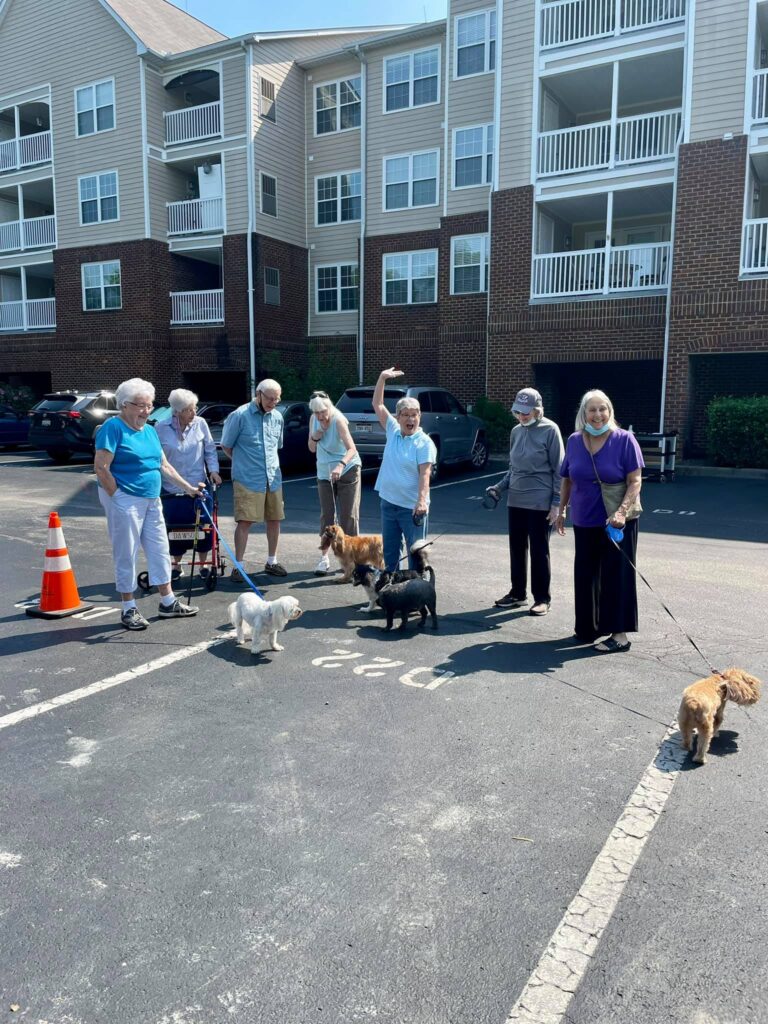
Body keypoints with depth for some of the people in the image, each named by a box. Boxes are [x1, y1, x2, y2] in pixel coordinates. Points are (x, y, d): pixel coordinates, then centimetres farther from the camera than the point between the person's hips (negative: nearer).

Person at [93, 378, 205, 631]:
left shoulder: (150, 430, 13)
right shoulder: (113, 427, -11)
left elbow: (164, 465, 17)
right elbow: (101, 468, -17)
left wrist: (189, 488, 13)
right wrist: (118, 496, -14)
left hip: (151, 500, 8)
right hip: (125, 500, -8)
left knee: (159, 550, 12)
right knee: (126, 554, 1)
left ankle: (168, 603, 22)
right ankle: (129, 609, 13)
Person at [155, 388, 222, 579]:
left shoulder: (200, 424, -3)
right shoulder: (161, 429, -5)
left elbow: (210, 449, 5)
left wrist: (213, 470, -7)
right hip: (171, 489, -1)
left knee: (202, 526, 5)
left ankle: (203, 563, 21)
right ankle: (176, 564, 24)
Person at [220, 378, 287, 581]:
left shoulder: (277, 417, 9)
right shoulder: (240, 416, -8)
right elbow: (226, 445, 1)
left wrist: (271, 465, 15)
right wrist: (243, 461, 7)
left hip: (273, 479, 6)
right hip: (248, 480, -6)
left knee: (274, 519, 10)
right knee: (245, 521, -7)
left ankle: (272, 561, 24)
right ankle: (238, 566, 2)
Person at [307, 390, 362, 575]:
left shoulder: (338, 420, -22)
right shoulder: (313, 419, -3)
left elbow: (351, 449, -33)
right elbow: (312, 449, 8)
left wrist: (341, 465, -52)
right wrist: (314, 438, -15)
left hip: (347, 471, -5)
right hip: (324, 473, 5)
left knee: (348, 515, -2)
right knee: (326, 515, 3)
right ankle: (324, 558, 6)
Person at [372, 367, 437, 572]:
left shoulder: (425, 443, -11)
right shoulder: (393, 431, 6)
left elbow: (424, 475, -19)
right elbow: (377, 404, 10)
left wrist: (422, 501, -32)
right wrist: (382, 378, 2)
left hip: (412, 507, -6)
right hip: (388, 503, 6)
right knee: (390, 552, 16)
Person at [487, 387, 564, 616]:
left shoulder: (550, 430, -9)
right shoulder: (516, 431, 7)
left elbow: (558, 469, -8)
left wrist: (557, 503, -12)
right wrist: (500, 487, 4)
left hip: (540, 502, -6)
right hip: (515, 501, 6)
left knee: (539, 551, 3)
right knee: (517, 549, 12)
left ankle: (542, 599, 14)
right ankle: (517, 594, 25)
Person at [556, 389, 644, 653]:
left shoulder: (624, 439, -10)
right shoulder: (574, 441, 3)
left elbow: (635, 481, -12)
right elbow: (567, 480, 14)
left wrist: (622, 511, -23)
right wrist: (561, 510, 16)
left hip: (616, 522, -4)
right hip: (584, 522, 5)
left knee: (616, 576, -1)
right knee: (585, 576, 12)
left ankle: (620, 634, 5)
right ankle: (589, 627, 27)